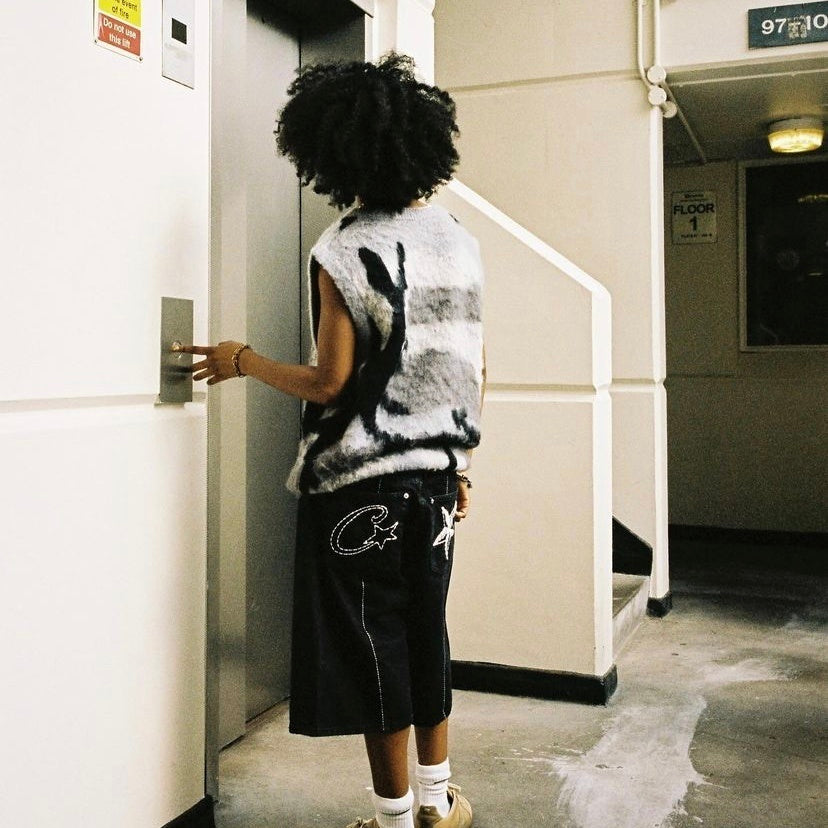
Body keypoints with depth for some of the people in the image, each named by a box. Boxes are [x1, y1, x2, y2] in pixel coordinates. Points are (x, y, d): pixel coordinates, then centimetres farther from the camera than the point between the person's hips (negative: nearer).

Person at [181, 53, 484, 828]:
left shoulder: (344, 253, -12)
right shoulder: (458, 240, 5)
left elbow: (330, 384, -14)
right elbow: (476, 368, 7)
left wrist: (242, 360, 1)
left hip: (362, 482, -6)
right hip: (436, 472, 6)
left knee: (374, 641, 6)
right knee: (426, 628, 17)